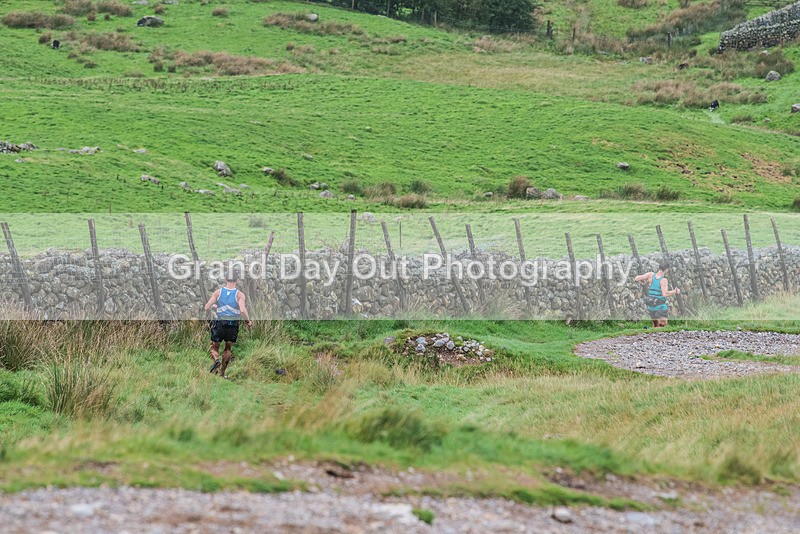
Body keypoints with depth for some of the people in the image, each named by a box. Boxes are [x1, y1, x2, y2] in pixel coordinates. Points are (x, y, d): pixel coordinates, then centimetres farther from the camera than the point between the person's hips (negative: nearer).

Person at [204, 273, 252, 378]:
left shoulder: (218, 292, 0)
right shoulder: (239, 294, -5)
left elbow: (207, 307, -2)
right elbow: (242, 310, -18)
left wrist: (214, 306, 19)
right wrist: (248, 321, -2)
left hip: (220, 323, 0)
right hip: (233, 325, 0)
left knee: (214, 347, 11)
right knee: (228, 348, 17)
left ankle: (216, 359, -21)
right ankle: (222, 372, 16)